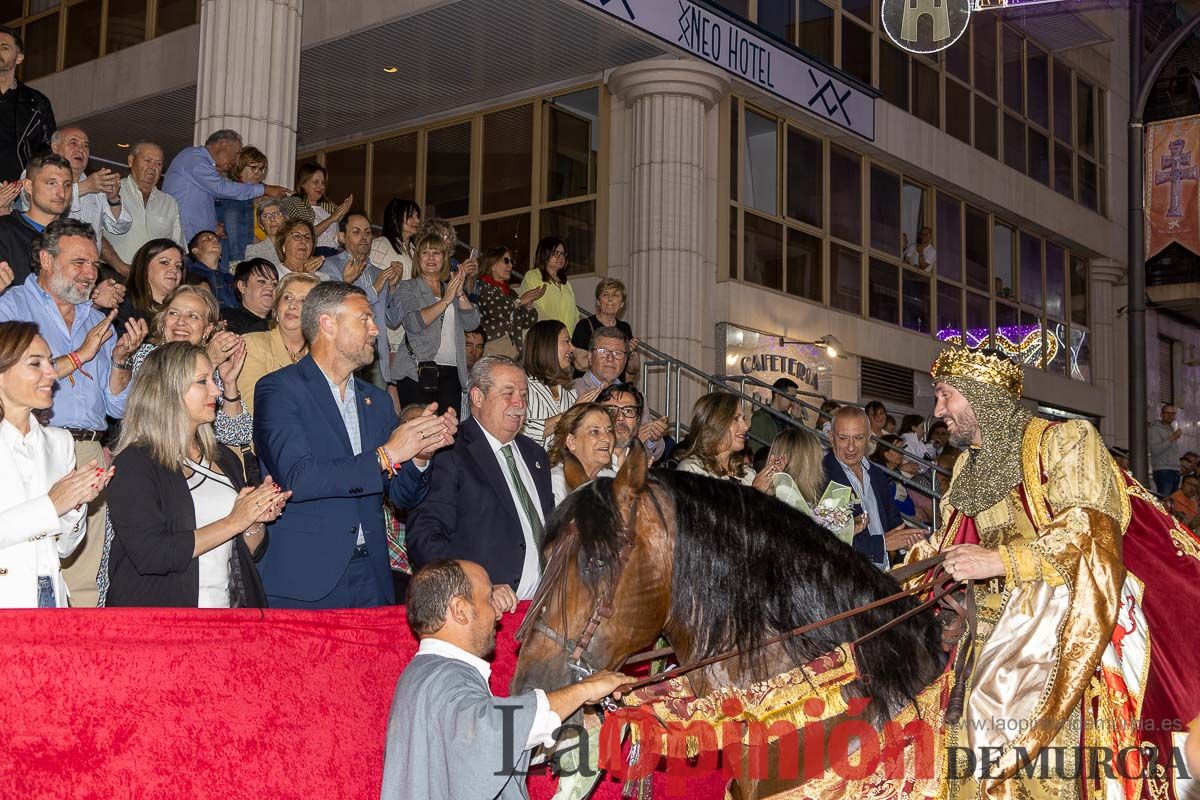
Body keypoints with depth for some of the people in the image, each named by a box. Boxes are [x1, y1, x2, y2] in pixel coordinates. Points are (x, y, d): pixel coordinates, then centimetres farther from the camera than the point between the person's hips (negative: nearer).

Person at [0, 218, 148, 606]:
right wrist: (78, 356, -6)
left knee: (85, 584, 2)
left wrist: (120, 358, 1)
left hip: (90, 455, 5)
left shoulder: (97, 321, 21)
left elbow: (117, 407, 19)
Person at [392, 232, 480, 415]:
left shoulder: (451, 289, 19)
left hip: (451, 373, 4)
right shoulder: (408, 288, 7)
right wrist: (446, 300, -10)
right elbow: (414, 323, -11)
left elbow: (472, 324, 8)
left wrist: (460, 294, -4)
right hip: (417, 373, -4)